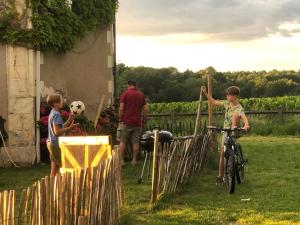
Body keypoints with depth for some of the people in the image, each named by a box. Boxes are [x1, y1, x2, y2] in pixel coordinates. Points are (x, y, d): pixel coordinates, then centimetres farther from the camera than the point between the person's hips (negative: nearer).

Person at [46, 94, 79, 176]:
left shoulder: (53, 113, 16)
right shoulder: (56, 114, -15)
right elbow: (57, 132, -22)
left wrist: (69, 121, 13)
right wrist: (70, 128, -20)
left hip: (51, 143, 10)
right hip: (55, 143, -10)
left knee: (54, 169, 12)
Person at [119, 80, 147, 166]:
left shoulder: (125, 94, -2)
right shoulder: (141, 95, 9)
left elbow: (121, 109, -7)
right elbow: (145, 110, 6)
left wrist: (121, 119, 3)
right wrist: (144, 120, 16)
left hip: (126, 122, -3)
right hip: (137, 123, 3)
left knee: (123, 141, 2)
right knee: (135, 142, 5)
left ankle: (121, 160, -2)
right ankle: (134, 160, 5)